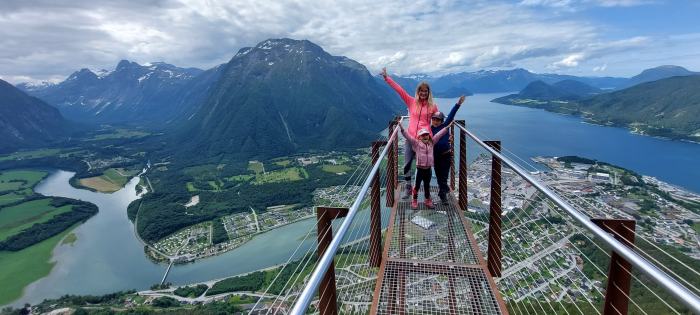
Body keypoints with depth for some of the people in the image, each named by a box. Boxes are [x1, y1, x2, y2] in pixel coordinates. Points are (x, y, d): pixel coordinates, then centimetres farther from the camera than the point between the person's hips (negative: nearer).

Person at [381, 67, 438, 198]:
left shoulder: (433, 106, 2)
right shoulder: (411, 102, 3)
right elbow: (399, 90, -2)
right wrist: (386, 77, -7)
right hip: (411, 139, 1)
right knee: (407, 165, 5)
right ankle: (408, 188, 20)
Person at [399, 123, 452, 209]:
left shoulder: (431, 142, 9)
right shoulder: (416, 143, -5)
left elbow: (439, 135, 13)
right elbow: (408, 136, -12)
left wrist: (447, 127, 17)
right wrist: (402, 128, -22)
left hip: (428, 169, 4)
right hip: (420, 169, -4)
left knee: (427, 186, 17)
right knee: (417, 186, 3)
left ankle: (428, 201, 30)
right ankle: (414, 201, 15)